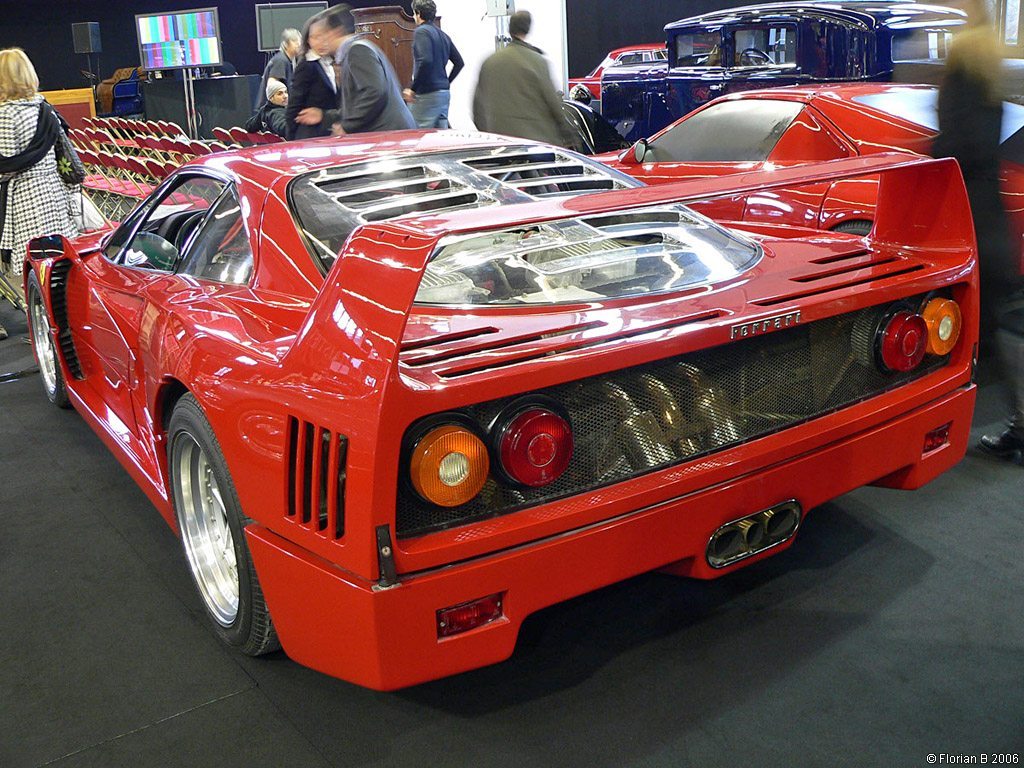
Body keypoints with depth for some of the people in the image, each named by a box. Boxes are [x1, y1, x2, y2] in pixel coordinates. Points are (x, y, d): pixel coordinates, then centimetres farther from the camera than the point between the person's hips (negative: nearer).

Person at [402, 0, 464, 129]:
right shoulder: (443, 35, 16)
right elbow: (459, 63, 18)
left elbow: (425, 61, -22)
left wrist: (412, 88, -17)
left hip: (427, 94, -8)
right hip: (444, 93, 8)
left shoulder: (421, 31, -8)